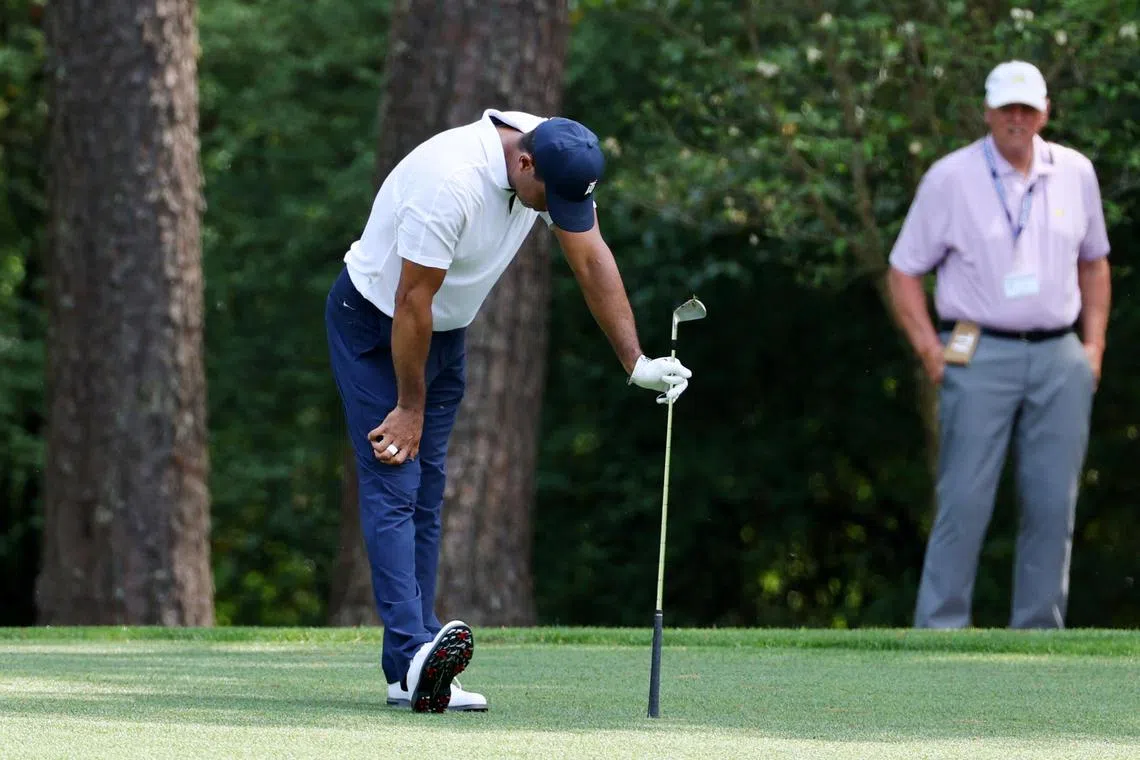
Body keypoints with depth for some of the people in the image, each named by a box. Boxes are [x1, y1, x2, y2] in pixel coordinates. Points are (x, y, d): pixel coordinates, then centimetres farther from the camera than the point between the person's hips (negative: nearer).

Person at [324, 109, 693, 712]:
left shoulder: (558, 162, -12)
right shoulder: (450, 182, -34)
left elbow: (592, 258, -5)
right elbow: (412, 301, -26)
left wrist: (636, 362, -12)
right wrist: (409, 408, -16)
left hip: (443, 332, 8)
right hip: (374, 327, -8)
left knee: (426, 496, 5)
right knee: (393, 488, -17)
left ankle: (411, 674, 5)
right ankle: (413, 653, -30)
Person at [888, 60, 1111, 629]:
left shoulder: (1076, 173, 9)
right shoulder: (950, 178, -2)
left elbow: (1093, 261, 21)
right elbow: (903, 270, 3)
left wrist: (1094, 343, 11)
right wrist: (930, 349, -6)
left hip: (1060, 358, 4)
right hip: (981, 355, -4)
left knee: (1054, 504, 4)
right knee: (965, 502, -8)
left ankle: (1039, 636, 11)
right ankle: (938, 633, -5)